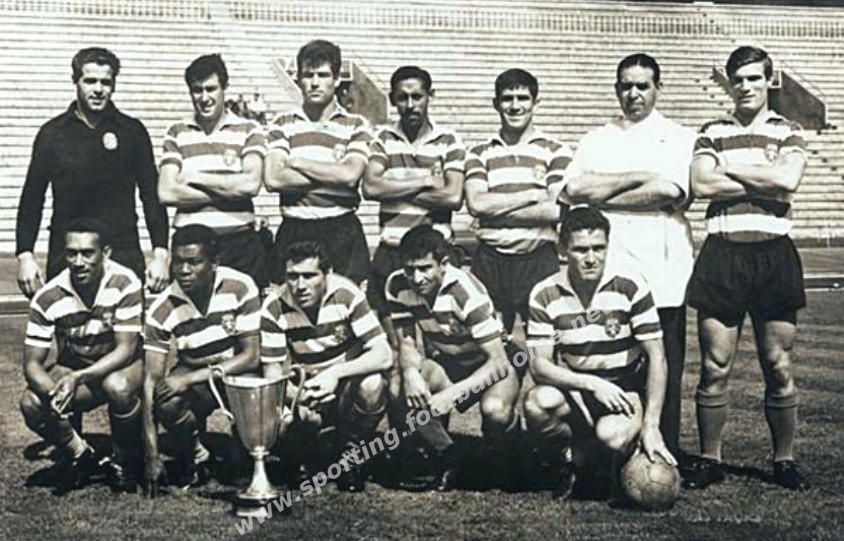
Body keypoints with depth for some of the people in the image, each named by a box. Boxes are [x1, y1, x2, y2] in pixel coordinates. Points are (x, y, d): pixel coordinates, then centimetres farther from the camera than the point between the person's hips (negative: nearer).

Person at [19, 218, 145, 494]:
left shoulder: (124, 284, -23)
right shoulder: (47, 298, -16)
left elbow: (126, 349, -24)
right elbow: (32, 362, -13)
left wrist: (78, 378, -39)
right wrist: (52, 392, -36)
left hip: (122, 366, -3)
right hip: (73, 370, 3)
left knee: (117, 386, -38)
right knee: (31, 404, -25)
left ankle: (125, 461, -8)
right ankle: (80, 455, 4)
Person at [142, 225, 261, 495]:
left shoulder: (240, 287, -20)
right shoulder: (162, 311, -17)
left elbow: (252, 355, -20)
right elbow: (151, 379, -16)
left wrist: (191, 378, -32)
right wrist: (152, 455, -22)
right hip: (193, 373, 1)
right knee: (168, 404, -32)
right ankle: (193, 457, 2)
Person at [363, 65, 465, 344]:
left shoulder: (449, 140, 1)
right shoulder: (383, 138, 7)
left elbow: (453, 197, -11)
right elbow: (370, 187, -7)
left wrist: (395, 190, -7)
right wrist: (425, 181, -8)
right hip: (390, 250, 2)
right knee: (390, 335, 4)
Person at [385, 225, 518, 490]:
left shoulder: (466, 291, -30)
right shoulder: (397, 286, -15)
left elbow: (498, 362, -30)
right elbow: (407, 343, -8)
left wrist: (453, 393, -41)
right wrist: (410, 371, -32)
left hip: (486, 366, -4)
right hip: (441, 364, 4)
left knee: (495, 410, -37)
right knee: (398, 389, -27)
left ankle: (507, 467, 1)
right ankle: (446, 460, -4)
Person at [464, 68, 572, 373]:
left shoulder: (556, 152, 5)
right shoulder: (479, 154, 11)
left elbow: (555, 210, -6)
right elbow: (476, 203, -5)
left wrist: (496, 210, -7)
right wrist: (534, 194, -8)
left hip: (539, 258, -2)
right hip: (490, 259, 2)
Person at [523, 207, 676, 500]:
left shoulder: (629, 285, -12)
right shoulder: (544, 295, -7)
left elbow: (656, 358, -11)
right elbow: (540, 365, -11)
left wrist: (651, 426, -19)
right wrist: (591, 384, -28)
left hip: (626, 390, -1)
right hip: (574, 388, 2)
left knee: (612, 435, -34)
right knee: (538, 403, -32)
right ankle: (573, 459, 0)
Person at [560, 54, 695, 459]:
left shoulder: (677, 138, 9)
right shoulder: (596, 140, 19)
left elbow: (666, 192, -10)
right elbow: (573, 188, 0)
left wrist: (601, 198, -4)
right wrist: (640, 177, -4)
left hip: (660, 270, -2)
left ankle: (665, 453, 4)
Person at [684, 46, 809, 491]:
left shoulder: (788, 132, 9)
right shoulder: (712, 133, 11)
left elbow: (788, 178, -11)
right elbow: (702, 184, -6)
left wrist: (730, 169, -5)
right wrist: (764, 182, -8)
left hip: (773, 255, 0)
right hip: (722, 255, 0)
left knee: (779, 366, 4)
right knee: (714, 366, 1)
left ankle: (784, 461, 15)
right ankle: (709, 460, 11)